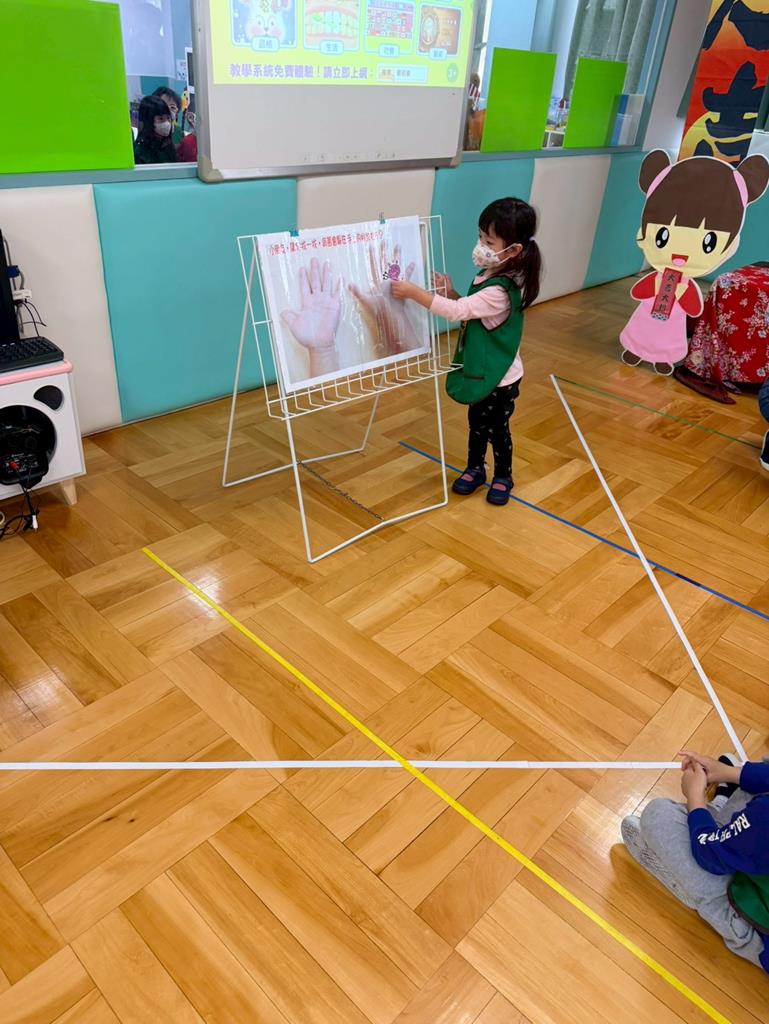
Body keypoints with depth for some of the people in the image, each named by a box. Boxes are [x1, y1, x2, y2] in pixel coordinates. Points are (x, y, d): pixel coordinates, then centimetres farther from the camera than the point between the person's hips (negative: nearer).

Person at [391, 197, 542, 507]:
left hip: (500, 377, -8)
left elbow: (459, 311, -37)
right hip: (482, 371, 8)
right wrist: (450, 292, -9)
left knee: (497, 429, 11)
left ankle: (503, 477, 33)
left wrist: (413, 292, -35)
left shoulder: (500, 291, -31)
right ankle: (475, 469, 41)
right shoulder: (489, 276, 0)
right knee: (477, 423, 22)